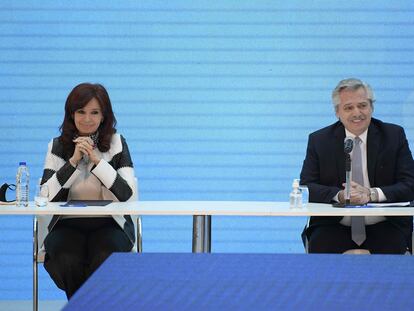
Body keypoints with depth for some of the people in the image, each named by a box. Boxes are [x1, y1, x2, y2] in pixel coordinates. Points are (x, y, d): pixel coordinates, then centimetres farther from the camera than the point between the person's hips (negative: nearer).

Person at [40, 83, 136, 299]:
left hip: (109, 224, -1)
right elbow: (46, 195, -7)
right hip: (68, 225, 1)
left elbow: (126, 193, -10)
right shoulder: (58, 146, 5)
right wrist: (73, 160, -15)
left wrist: (96, 159, -17)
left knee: (105, 259, -32)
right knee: (69, 260, -31)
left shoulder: (117, 144, 2)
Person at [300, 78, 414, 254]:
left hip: (383, 227, 0)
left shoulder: (394, 135, 6)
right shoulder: (319, 140, 8)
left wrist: (372, 194, -20)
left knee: (391, 250, -31)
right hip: (334, 228, 0)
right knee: (320, 249, -30)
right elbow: (307, 187, -1)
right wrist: (340, 195, -21)